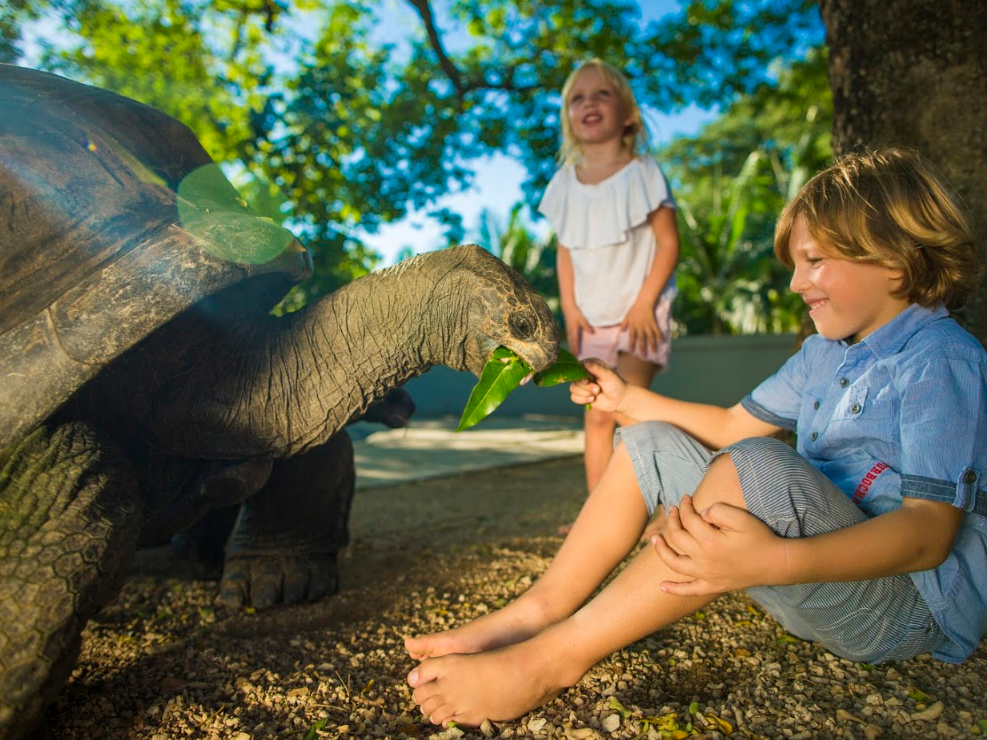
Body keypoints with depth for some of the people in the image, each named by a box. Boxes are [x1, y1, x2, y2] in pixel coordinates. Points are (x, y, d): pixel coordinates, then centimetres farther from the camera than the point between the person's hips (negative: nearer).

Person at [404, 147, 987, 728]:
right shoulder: (824, 354, 12)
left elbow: (932, 529, -26)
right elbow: (732, 426, 18)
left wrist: (777, 561, -42)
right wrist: (628, 398, 14)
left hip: (914, 600, -8)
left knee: (754, 467, -37)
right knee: (650, 444, 3)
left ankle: (554, 658, -30)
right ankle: (539, 612, -10)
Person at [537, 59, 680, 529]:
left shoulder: (641, 173, -7)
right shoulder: (566, 182, 5)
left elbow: (668, 244, -9)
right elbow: (565, 251, 9)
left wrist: (644, 304, -15)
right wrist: (570, 309, -1)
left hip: (637, 313, -4)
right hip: (590, 317, 4)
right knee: (596, 417, 5)